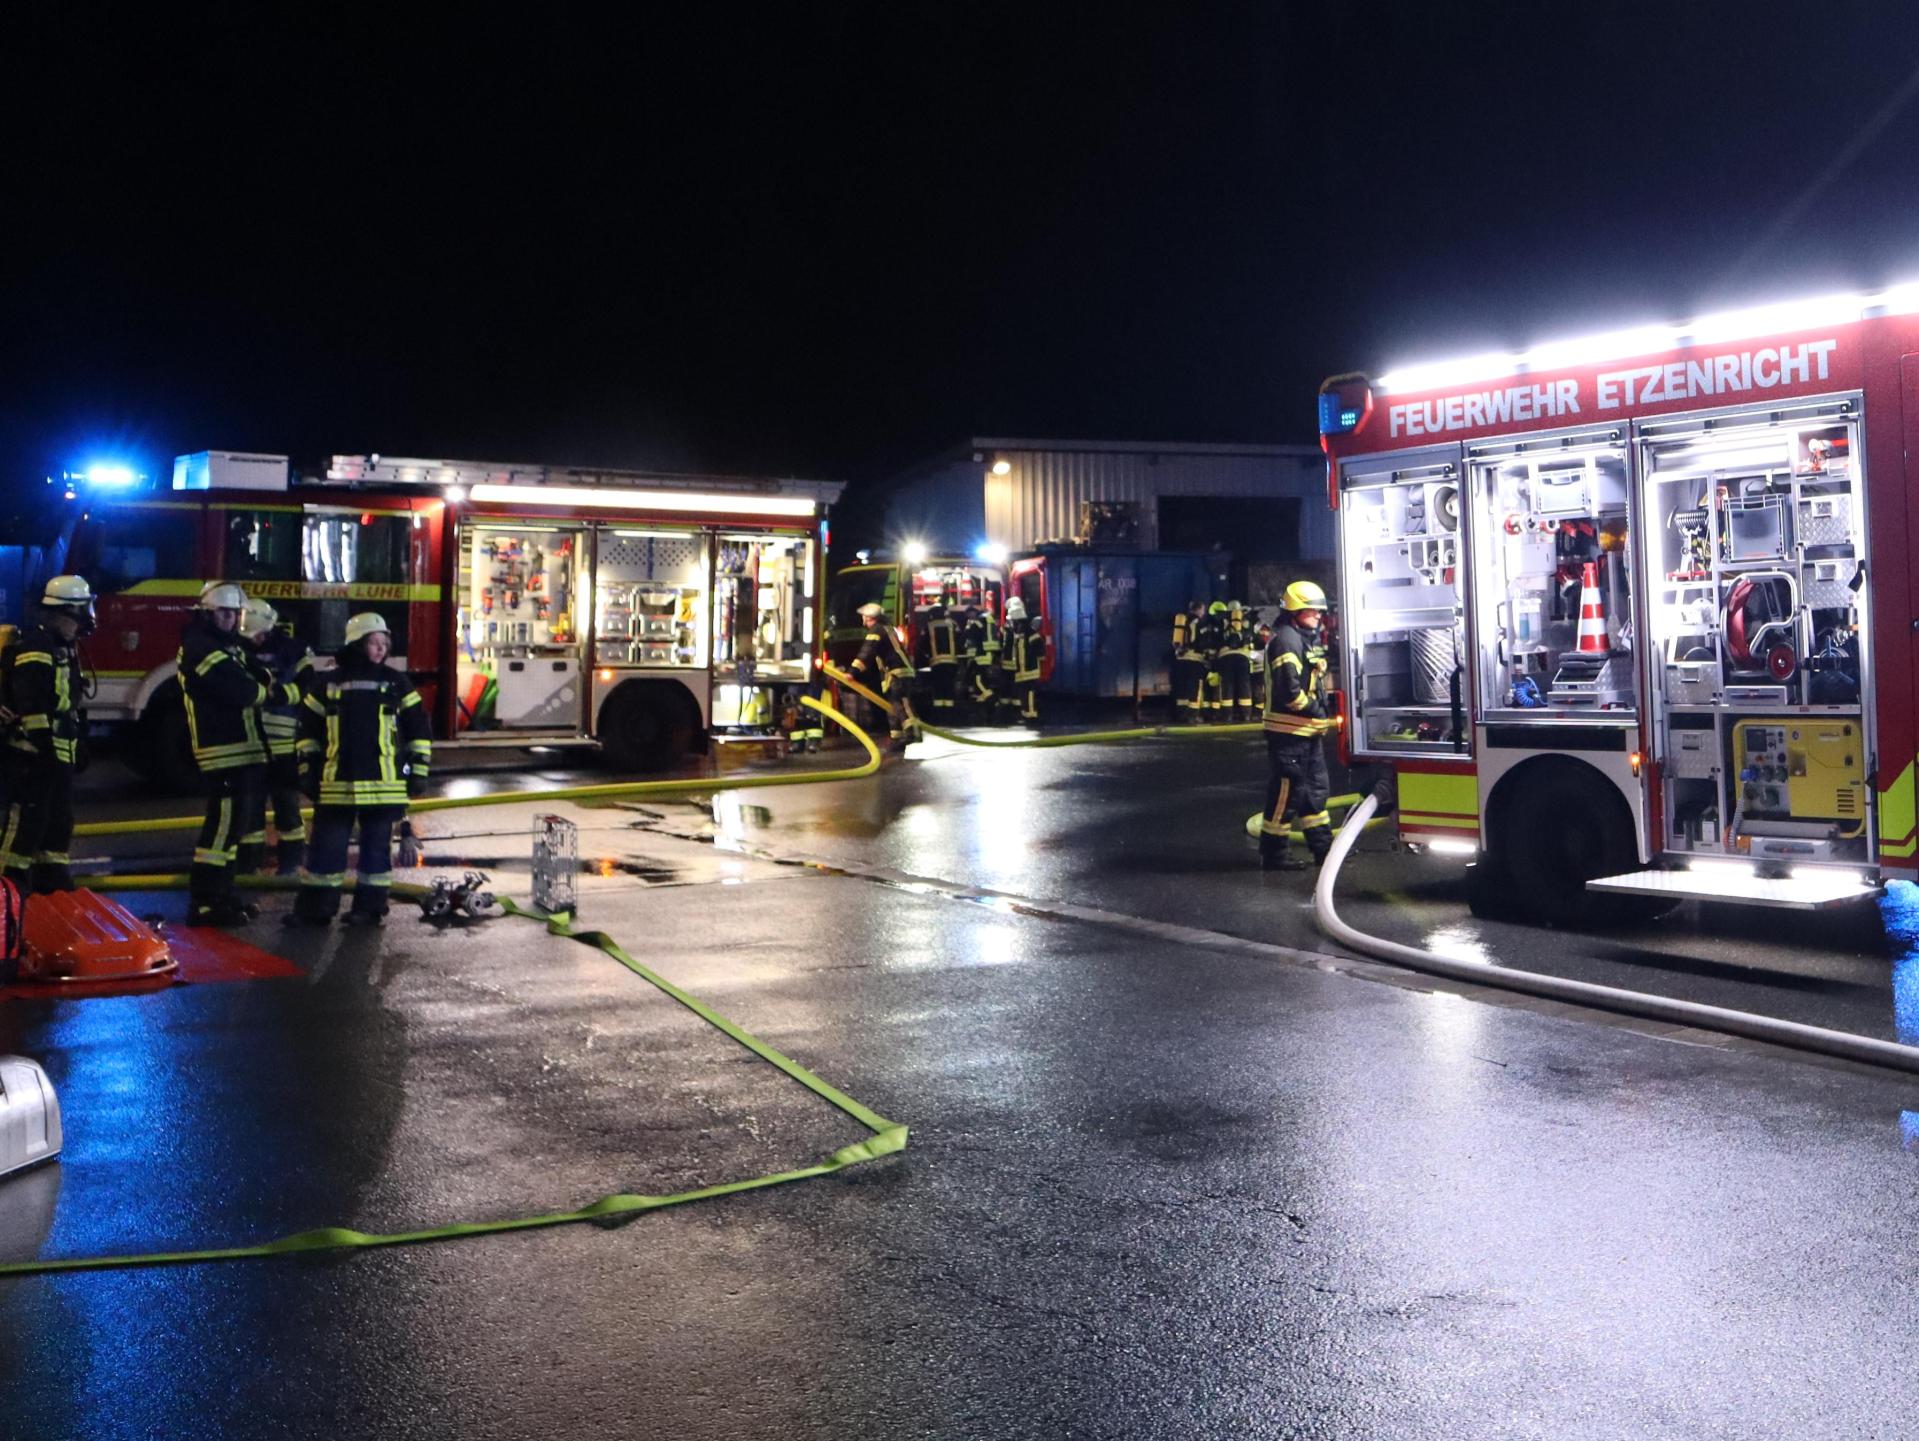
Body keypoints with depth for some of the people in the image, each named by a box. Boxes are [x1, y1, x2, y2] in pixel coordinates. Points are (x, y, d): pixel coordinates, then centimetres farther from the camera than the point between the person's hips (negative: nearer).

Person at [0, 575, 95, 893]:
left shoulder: (63, 647, 16)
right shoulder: (35, 646, -17)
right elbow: (32, 706, -23)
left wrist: (76, 747, 22)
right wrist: (46, 747, -25)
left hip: (56, 754, 10)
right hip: (32, 755, -10)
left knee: (59, 821, 14)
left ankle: (54, 887, 22)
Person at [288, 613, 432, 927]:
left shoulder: (396, 682, 4)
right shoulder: (327, 683, 6)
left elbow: (419, 729, 6)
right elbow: (308, 729, 11)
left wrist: (418, 770, 2)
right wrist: (309, 771, 8)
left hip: (384, 784, -1)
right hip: (336, 783, 1)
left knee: (377, 846, 6)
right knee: (326, 845, 3)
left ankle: (370, 906, 14)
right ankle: (315, 907, 10)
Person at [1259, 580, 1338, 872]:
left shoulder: (1309, 639, 17)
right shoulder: (1286, 640, -16)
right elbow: (1290, 692, -24)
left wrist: (1329, 702, 8)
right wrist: (1323, 716, -17)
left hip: (1309, 731, 11)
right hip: (1288, 730, -11)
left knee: (1316, 787, 15)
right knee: (1286, 791, -5)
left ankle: (1323, 847, 23)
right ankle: (1273, 852, 2)